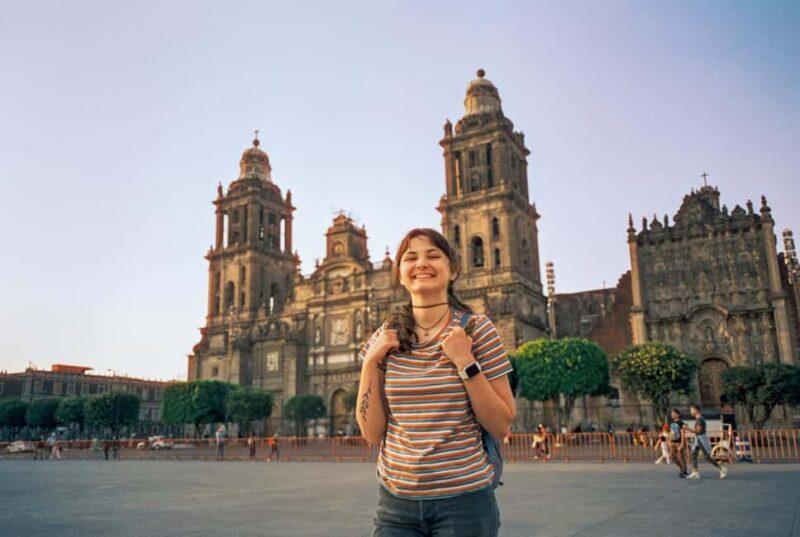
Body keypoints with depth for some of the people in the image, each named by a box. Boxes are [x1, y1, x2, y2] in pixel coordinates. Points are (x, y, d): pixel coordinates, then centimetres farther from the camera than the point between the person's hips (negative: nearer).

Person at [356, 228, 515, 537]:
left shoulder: (476, 329, -7)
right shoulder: (386, 338, 1)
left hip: (463, 500, -2)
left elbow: (501, 426, -6)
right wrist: (370, 362, -9)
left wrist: (465, 362, -17)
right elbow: (372, 433, 1)